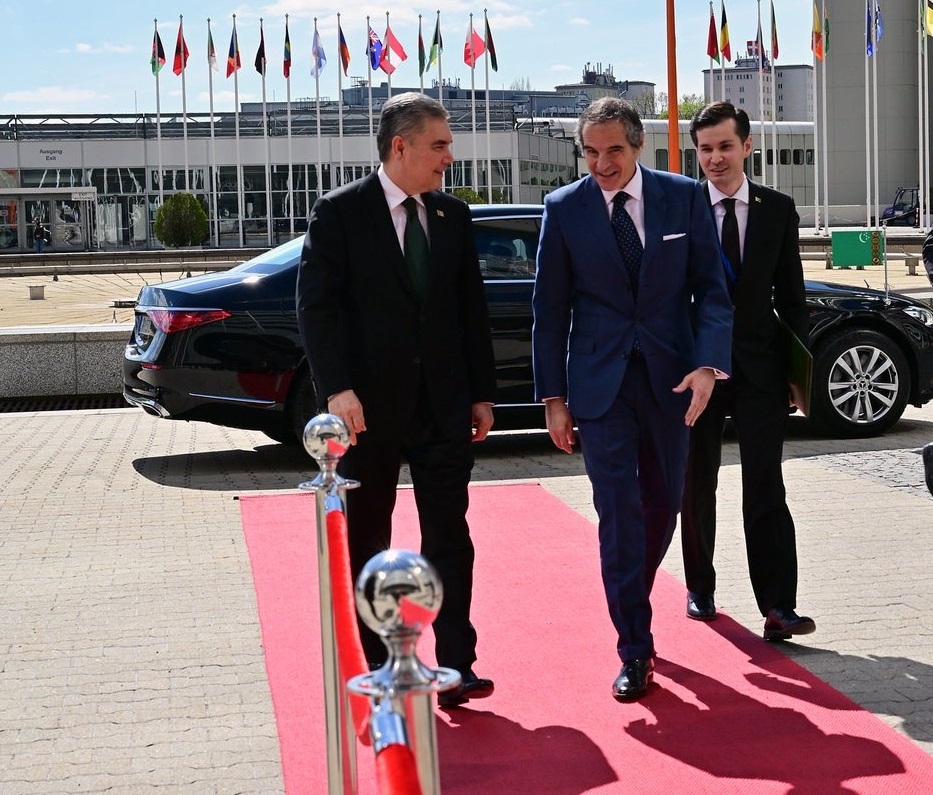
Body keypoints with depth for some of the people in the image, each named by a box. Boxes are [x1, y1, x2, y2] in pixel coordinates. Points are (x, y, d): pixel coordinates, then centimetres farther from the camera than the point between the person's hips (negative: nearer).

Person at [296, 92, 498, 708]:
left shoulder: (454, 216, 8)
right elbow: (316, 305, -10)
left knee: (450, 538, 3)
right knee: (366, 542, 8)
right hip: (370, 405, -3)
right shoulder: (340, 213, -5)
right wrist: (337, 389, -20)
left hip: (444, 405, 3)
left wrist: (482, 393, 9)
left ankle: (456, 665, 8)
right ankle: (375, 670, 19)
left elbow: (473, 308, 11)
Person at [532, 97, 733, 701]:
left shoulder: (685, 197, 1)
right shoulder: (564, 209, -1)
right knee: (620, 514, -7)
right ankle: (635, 651, 0)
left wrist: (708, 364, -14)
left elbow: (711, 288, 1)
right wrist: (553, 396, -1)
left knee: (662, 508, 12)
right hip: (601, 383, -2)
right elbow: (550, 309, 2)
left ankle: (632, 606, 37)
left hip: (670, 380, 2)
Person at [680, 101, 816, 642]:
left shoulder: (778, 210, 4)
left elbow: (791, 294, 7)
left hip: (759, 365, 0)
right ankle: (701, 590, 26)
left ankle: (778, 607, -7)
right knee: (697, 487, 11)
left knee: (766, 487, -5)